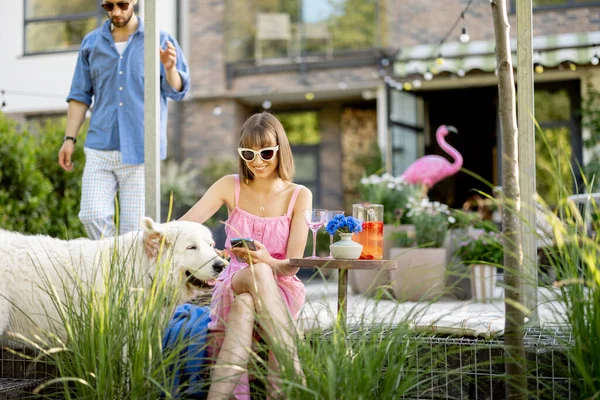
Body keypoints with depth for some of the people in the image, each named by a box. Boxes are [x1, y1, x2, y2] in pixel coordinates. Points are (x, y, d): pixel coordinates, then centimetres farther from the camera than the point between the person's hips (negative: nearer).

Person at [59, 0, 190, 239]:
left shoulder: (160, 40, 5)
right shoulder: (91, 43, 12)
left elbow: (178, 91, 2)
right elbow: (80, 96, 16)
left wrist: (170, 68, -19)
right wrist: (69, 138, 9)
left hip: (141, 148, -2)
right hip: (100, 147, 2)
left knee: (134, 224, -2)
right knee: (92, 215, -9)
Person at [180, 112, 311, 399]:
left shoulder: (299, 196, 0)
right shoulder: (231, 187, 4)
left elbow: (293, 265, -6)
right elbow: (183, 225, -8)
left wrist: (267, 261, -30)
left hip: (280, 291, 0)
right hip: (232, 285, 1)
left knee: (245, 302, -38)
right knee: (258, 273, -37)